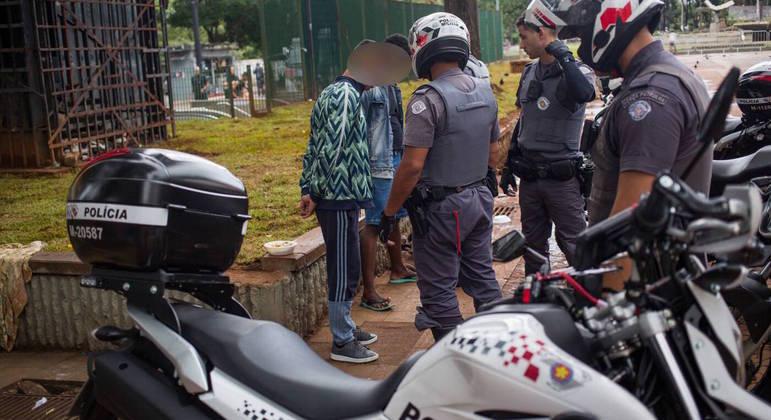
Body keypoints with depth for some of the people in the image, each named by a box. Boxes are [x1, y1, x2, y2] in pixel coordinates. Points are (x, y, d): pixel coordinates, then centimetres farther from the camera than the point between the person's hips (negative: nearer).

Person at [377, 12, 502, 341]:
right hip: (480, 200, 8)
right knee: (483, 279, 18)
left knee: (439, 292, 3)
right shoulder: (486, 93, 5)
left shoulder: (428, 100, -19)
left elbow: (413, 166, -21)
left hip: (440, 208, -7)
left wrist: (389, 211, -12)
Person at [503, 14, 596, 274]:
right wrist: (511, 162, 18)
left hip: (562, 176, -6)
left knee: (573, 245, -2)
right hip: (529, 175, 6)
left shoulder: (577, 71, -10)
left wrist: (564, 56, -26)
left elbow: (584, 94, -35)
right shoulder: (529, 72, 8)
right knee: (533, 244, 16)